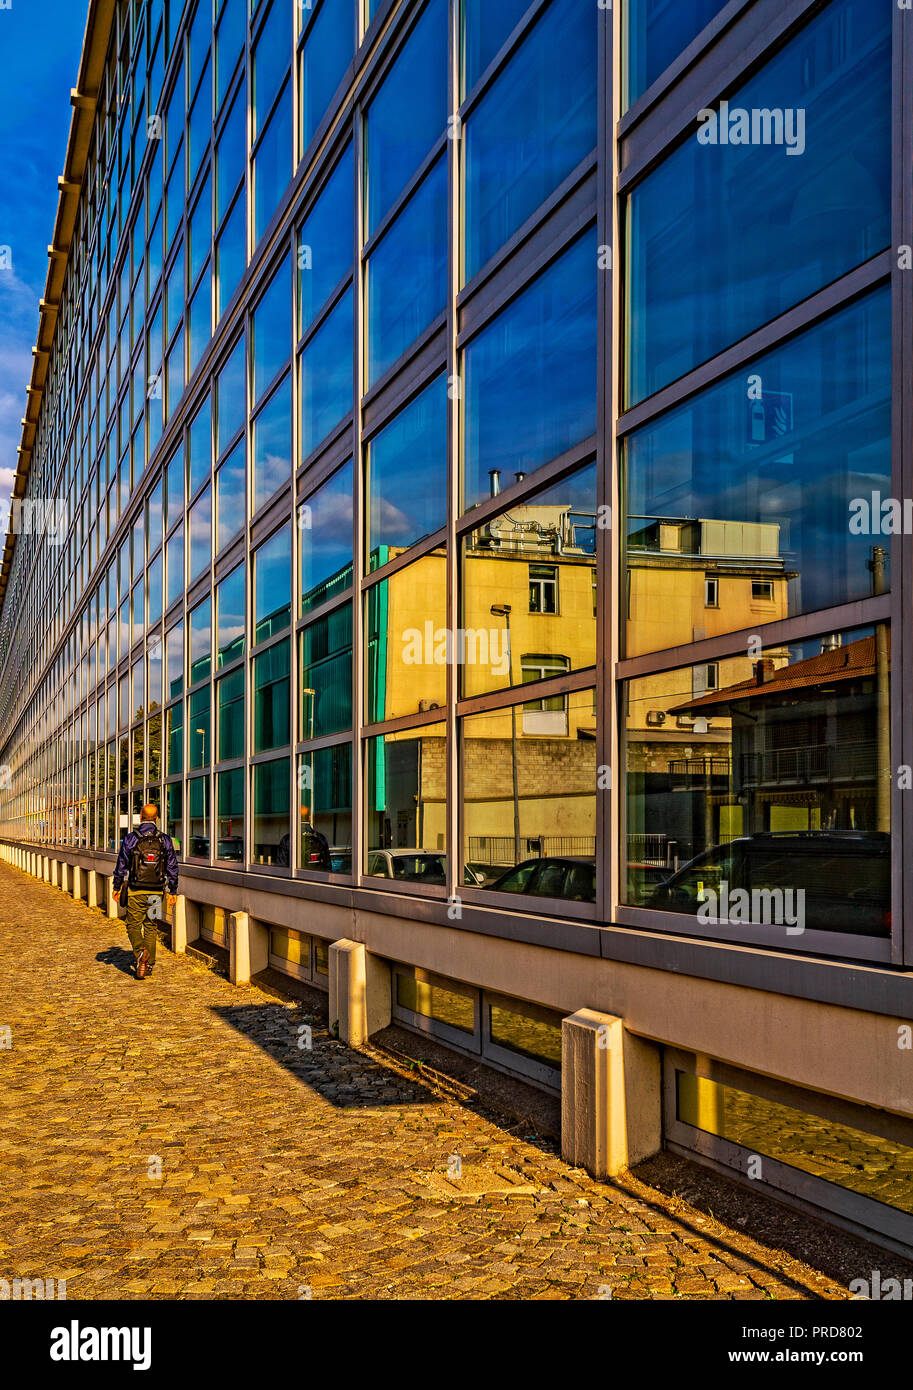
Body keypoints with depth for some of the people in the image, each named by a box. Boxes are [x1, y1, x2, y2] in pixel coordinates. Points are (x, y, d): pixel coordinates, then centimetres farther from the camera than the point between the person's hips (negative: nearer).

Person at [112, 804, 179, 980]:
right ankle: (148, 965, 13)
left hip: (136, 892, -2)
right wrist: (172, 892, 11)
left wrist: (117, 888, 8)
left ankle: (140, 951, -19)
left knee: (133, 926, 8)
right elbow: (172, 868, 3)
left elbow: (121, 866, -3)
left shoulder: (130, 838, -6)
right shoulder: (165, 840, 0)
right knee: (151, 927, 13)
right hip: (156, 891, 2)